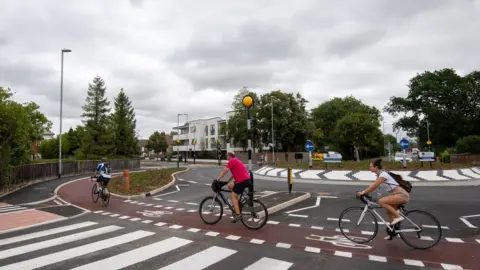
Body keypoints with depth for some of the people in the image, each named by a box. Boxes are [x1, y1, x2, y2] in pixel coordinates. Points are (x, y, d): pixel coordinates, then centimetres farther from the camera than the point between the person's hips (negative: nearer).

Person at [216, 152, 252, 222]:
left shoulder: (231, 161, -5)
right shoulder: (236, 161, 25)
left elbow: (224, 172, -9)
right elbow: (234, 173, 28)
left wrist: (217, 180, -4)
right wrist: (227, 181, 28)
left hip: (242, 180, -9)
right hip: (246, 179, 9)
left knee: (234, 196, -4)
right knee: (230, 185, 21)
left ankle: (238, 214, -10)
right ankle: (237, 204, 20)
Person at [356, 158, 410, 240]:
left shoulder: (383, 174, -18)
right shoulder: (379, 175, 11)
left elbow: (374, 186, -23)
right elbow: (374, 186, 13)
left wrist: (363, 193, -19)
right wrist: (364, 192, 3)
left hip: (402, 194, -10)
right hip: (397, 194, 10)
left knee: (381, 201, -24)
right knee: (389, 212, 14)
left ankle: (398, 216, -12)